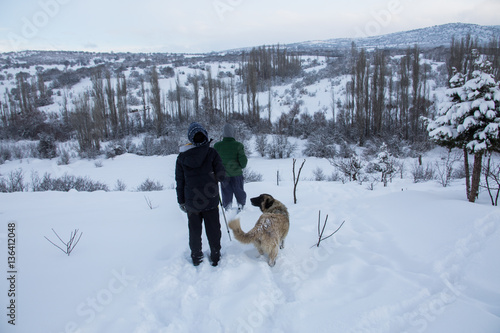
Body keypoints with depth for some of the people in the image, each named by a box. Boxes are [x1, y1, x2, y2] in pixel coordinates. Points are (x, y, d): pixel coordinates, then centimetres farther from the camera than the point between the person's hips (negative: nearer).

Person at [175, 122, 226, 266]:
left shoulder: (182, 156, -2)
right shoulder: (211, 152, -10)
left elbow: (179, 181, 3)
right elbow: (221, 175, -11)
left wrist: (181, 201, 13)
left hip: (191, 201, 2)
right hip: (210, 200, -2)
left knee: (194, 231, 17)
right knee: (213, 230, 13)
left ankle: (196, 258, 30)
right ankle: (215, 258, 25)